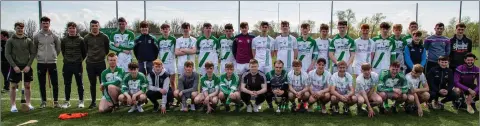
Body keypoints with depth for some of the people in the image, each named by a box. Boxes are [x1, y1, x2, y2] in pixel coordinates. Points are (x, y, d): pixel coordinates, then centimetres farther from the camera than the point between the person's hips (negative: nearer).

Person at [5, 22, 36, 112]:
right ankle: (13, 105, 11)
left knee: (27, 86, 7)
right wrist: (14, 66, -12)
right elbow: (7, 54, -3)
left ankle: (28, 103, 15)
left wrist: (28, 65, -8)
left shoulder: (28, 40, 5)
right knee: (13, 86, 4)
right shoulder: (10, 41, 1)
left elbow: (33, 53, 3)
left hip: (27, 67, 2)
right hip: (15, 67, -1)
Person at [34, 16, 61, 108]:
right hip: (41, 63, 1)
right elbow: (34, 49, 12)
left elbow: (58, 49, 11)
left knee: (55, 83, 0)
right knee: (42, 84, 7)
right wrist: (39, 56, 8)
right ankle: (43, 102, 18)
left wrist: (53, 56, 8)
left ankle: (56, 101, 9)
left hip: (52, 62, 0)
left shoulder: (54, 36, 2)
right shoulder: (36, 36, 2)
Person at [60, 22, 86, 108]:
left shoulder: (80, 40, -3)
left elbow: (84, 52, 5)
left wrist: (80, 59, 7)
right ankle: (67, 101, 18)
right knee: (67, 84, 8)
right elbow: (63, 51, 17)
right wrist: (67, 58, 13)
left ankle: (81, 101, 13)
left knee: (80, 84, 4)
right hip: (67, 65, 3)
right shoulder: (63, 40, 4)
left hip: (77, 65, -2)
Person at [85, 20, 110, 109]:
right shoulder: (86, 38, 3)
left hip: (101, 63, -2)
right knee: (92, 84, 9)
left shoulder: (104, 37, 0)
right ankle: (93, 102, 18)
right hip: (90, 64, 2)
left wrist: (103, 55, 10)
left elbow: (107, 49, 9)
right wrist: (89, 56, 11)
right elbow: (84, 50, 13)